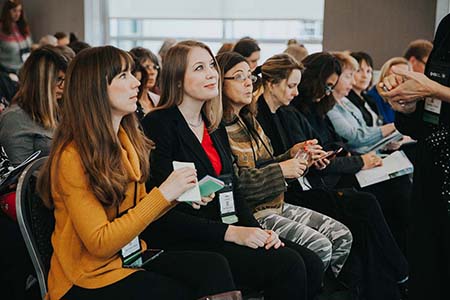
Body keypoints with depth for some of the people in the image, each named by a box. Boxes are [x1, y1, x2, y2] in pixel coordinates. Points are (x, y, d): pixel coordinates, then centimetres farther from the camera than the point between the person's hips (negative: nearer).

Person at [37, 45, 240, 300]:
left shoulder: (128, 140, 4)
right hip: (89, 279, -7)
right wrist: (163, 194, -23)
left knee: (213, 267, -15)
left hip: (131, 256, 7)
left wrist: (178, 194, -7)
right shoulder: (72, 157, -19)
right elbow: (99, 243, -21)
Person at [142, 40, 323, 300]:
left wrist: (256, 229, -5)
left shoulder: (215, 125, 15)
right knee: (287, 265, -22)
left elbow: (232, 190, 15)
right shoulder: (158, 125, -10)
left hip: (224, 230, 8)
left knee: (311, 265, -10)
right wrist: (231, 232, -19)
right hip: (184, 242, -7)